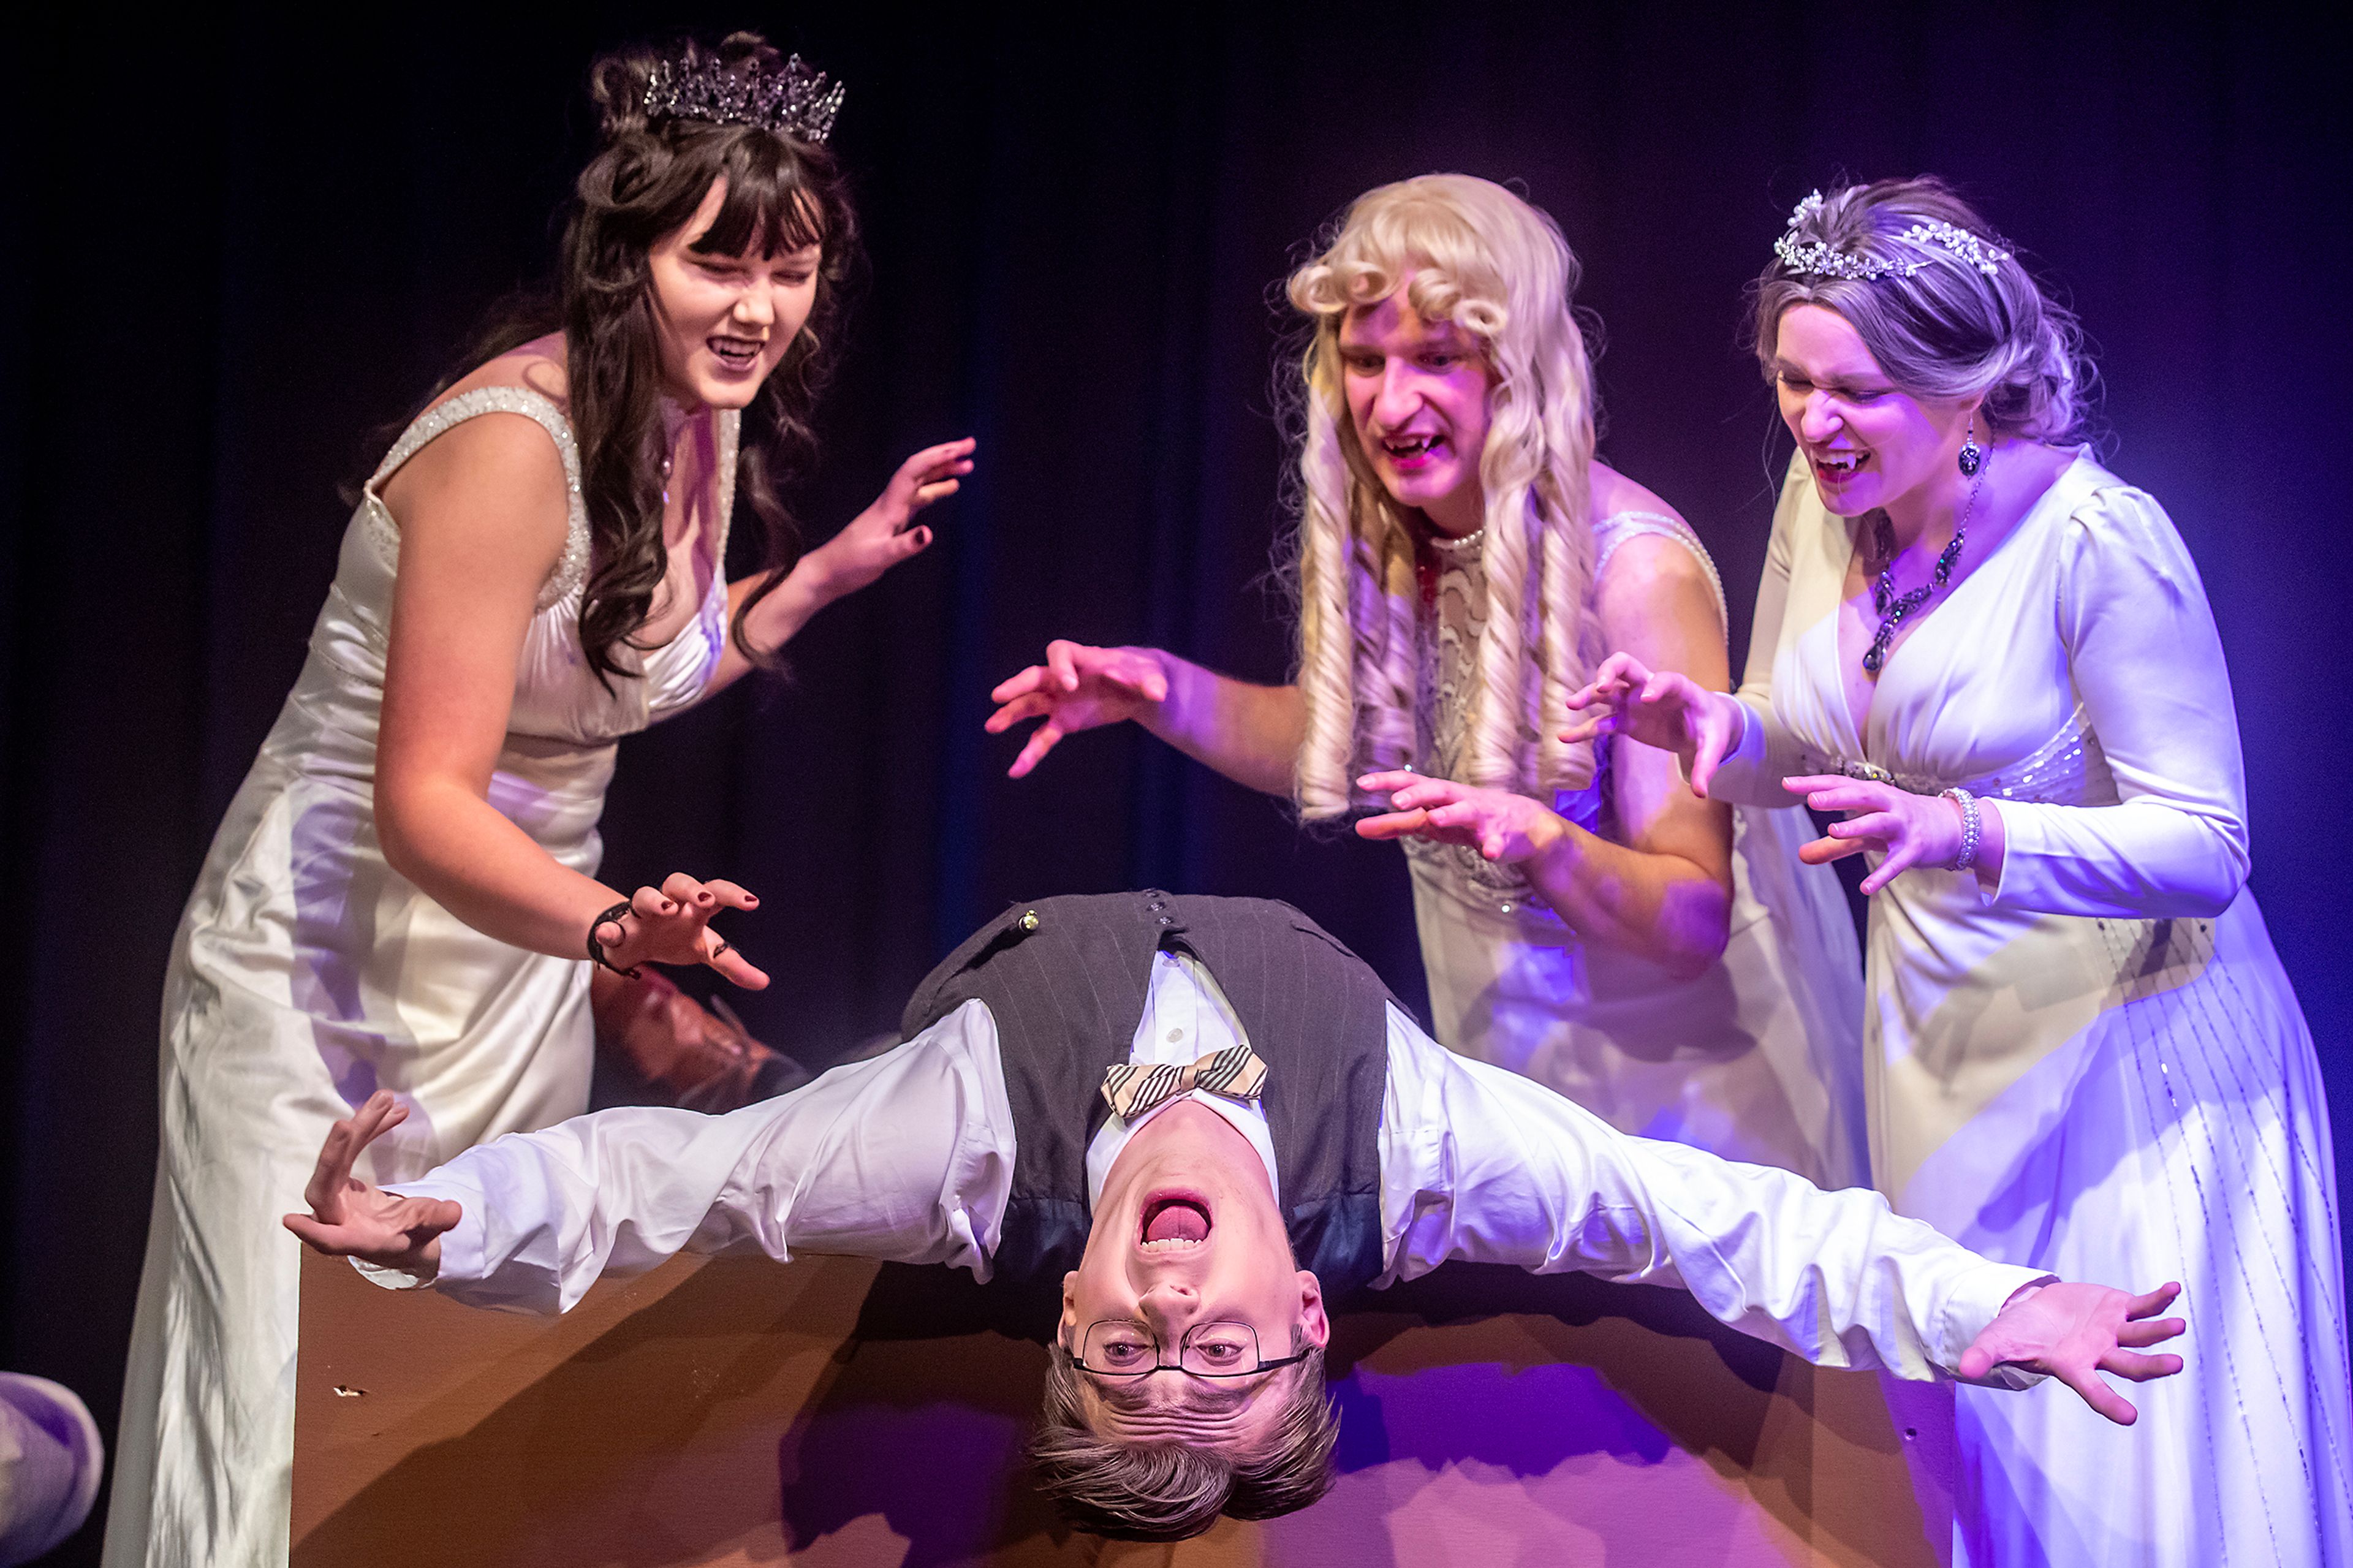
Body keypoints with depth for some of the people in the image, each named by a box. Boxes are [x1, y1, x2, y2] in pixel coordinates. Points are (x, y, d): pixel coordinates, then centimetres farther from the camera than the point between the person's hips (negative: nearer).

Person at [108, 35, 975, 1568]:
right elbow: (423, 802, -28)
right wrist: (611, 923, -44)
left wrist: (835, 566, 7)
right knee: (311, 1426, -4)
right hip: (341, 966, -8)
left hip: (520, 950, 8)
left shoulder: (710, 423, 0)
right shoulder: (513, 443, -25)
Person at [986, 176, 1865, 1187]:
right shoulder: (1384, 532, -10)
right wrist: (1161, 692, -6)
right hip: (1500, 1027, 6)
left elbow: (1695, 922, -26)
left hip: (1679, 1044, -5)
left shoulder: (1635, 568, -28)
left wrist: (1542, 847, -45)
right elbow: (1343, 743, 9)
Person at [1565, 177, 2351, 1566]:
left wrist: (1968, 835, -36)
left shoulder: (2097, 539, -23)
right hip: (1940, 1036, 7)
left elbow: (2205, 849, -22)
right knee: (1963, 1443, 17)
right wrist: (1712, 727, -11)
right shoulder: (1827, 499, -2)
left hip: (2124, 1042, -6)